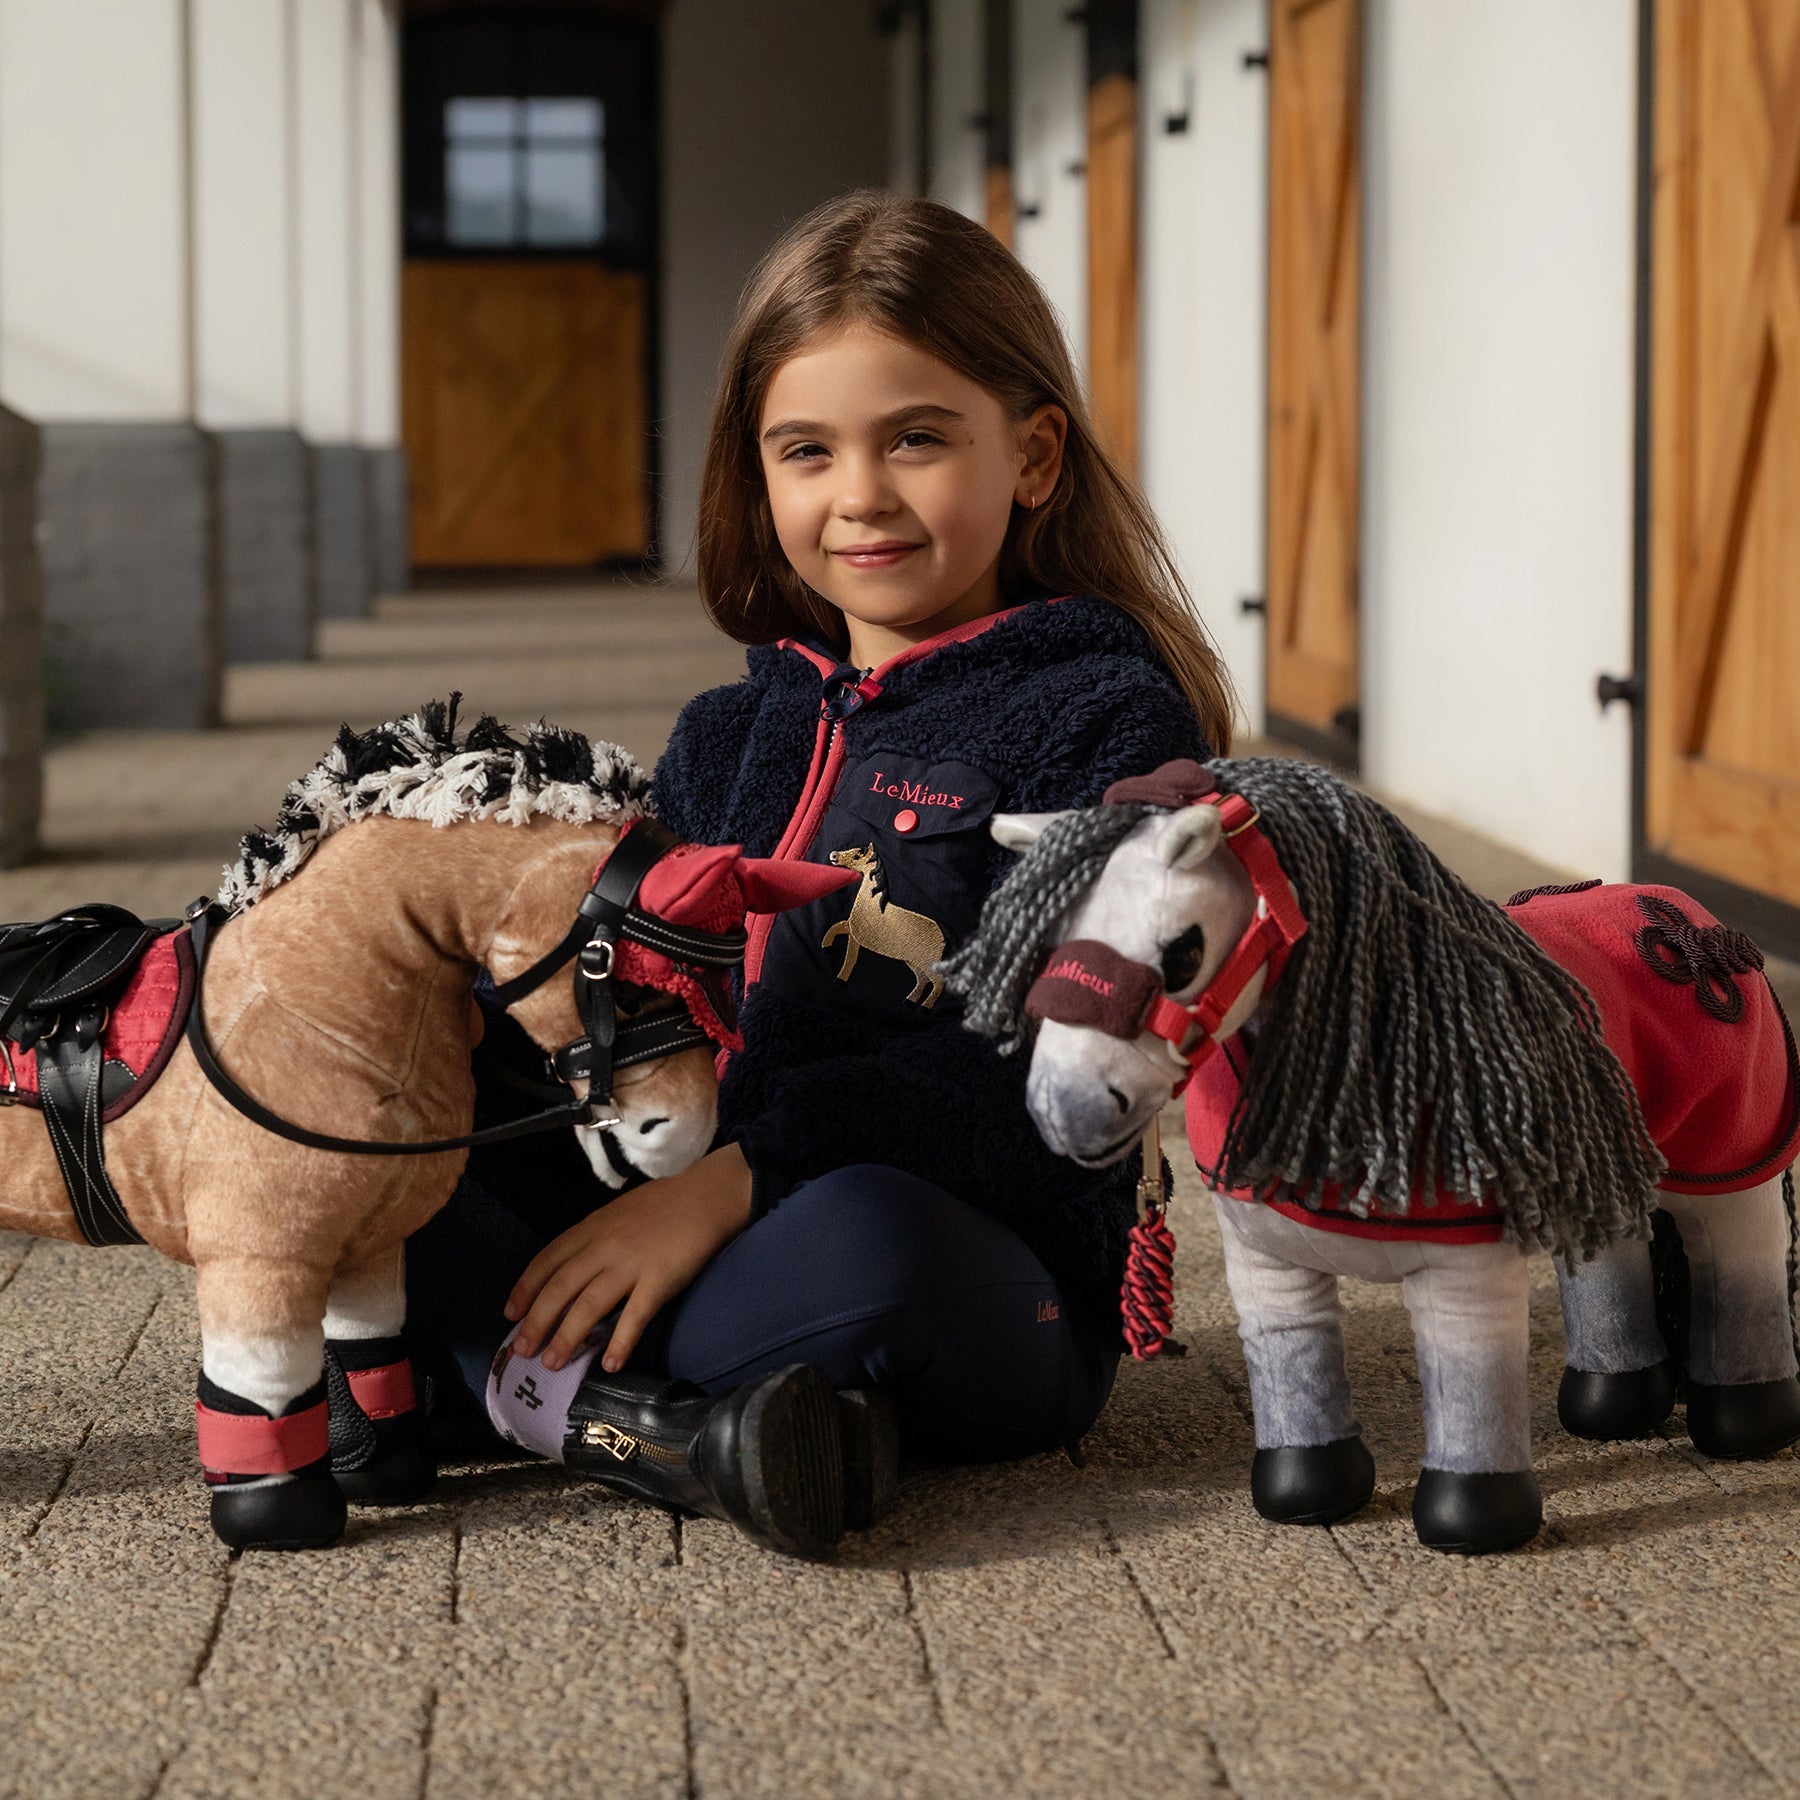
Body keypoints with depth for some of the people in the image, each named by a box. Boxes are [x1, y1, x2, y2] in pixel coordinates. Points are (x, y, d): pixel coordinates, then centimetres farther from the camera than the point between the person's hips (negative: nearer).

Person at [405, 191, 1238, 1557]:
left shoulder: (1107, 718, -5)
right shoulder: (735, 737, 16)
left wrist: (735, 1178, -25)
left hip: (996, 1288, -6)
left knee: (866, 1232, -40)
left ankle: (531, 1380, -22)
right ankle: (646, 1422, -28)